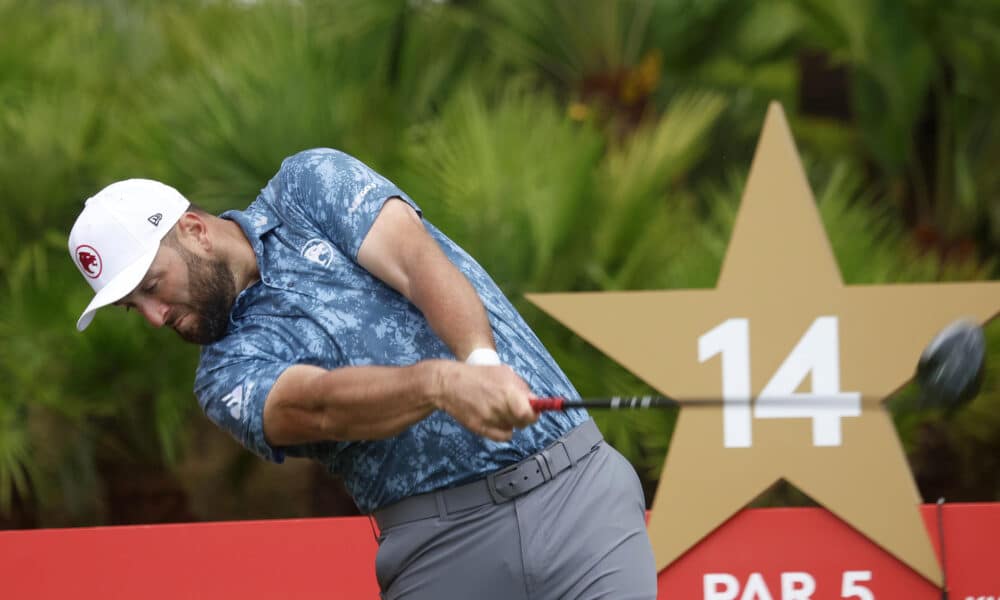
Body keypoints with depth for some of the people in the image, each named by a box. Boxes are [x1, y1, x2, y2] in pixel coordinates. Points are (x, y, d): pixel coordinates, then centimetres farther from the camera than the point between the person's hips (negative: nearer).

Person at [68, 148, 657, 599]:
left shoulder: (311, 184, 9)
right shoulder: (228, 377, 6)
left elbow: (419, 264, -8)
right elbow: (321, 405, -16)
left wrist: (479, 359, -29)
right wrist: (443, 384, -37)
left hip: (575, 487, -1)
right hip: (444, 547, 1)